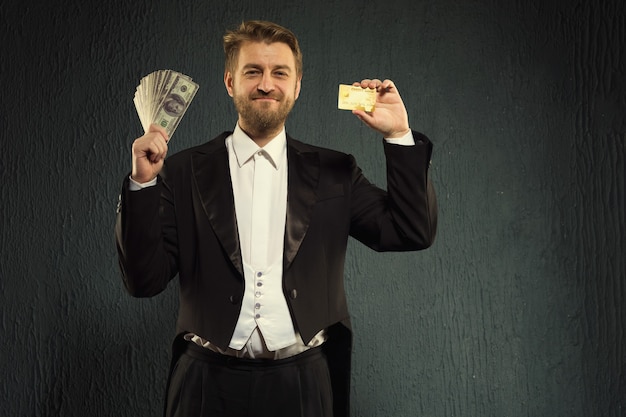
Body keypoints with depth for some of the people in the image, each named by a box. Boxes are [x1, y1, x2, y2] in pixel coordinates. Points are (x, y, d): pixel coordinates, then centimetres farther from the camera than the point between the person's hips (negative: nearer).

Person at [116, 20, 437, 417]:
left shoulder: (334, 172, 6)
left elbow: (414, 233, -1)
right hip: (211, 384, -1)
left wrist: (399, 136, -7)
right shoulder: (184, 173, 2)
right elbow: (145, 280, -2)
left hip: (305, 384, 1)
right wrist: (143, 183, -14)